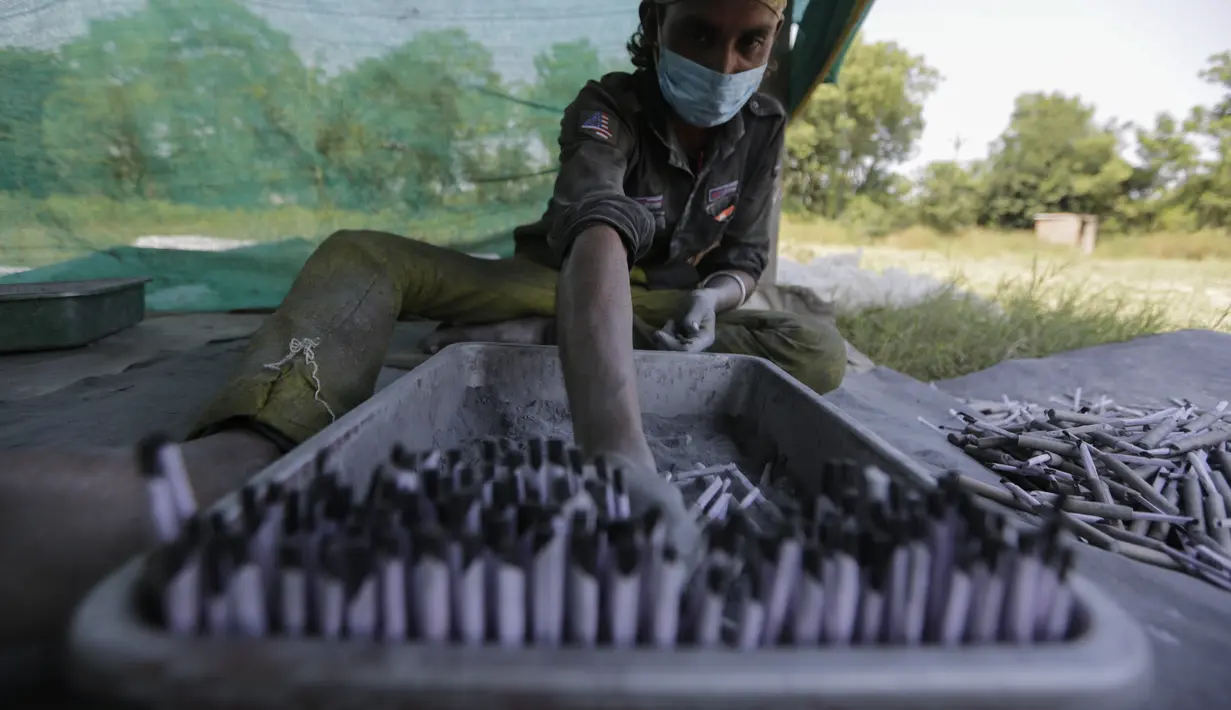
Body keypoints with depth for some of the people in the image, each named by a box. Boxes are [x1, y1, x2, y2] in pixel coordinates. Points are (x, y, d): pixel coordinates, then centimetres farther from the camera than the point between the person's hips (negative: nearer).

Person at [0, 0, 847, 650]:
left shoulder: (762, 129, -3)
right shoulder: (609, 108, -18)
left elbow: (746, 260, 4)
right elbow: (593, 227, -40)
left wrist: (709, 300, -24)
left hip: (672, 306, 4)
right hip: (564, 289, -3)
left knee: (820, 357, -23)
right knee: (362, 256, -24)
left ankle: (527, 340, -28)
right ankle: (228, 464, -56)